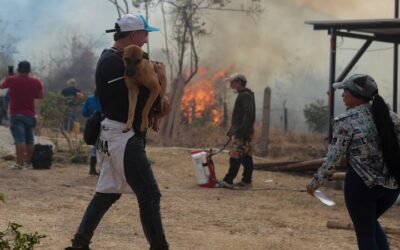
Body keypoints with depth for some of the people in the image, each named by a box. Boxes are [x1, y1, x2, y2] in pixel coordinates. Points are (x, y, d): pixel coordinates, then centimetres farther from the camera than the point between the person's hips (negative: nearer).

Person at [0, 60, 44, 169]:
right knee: (29, 140, 13)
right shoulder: (36, 81, 1)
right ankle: (29, 162, 18)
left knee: (19, 139, -11)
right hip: (30, 114, 4)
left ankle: (20, 163, -17)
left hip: (16, 114, -4)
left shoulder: (11, 80, -6)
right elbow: (41, 95, 11)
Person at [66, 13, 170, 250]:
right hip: (123, 136, -11)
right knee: (149, 194, -9)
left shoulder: (115, 59, 16)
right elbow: (133, 100, -21)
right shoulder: (113, 62, -17)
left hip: (115, 136, 11)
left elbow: (131, 94, 18)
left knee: (108, 192, 18)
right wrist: (158, 76, -9)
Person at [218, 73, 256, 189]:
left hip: (242, 133, -10)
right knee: (246, 157, 9)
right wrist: (231, 130, 24)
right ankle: (246, 181, 11)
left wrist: (242, 131, -25)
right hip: (239, 132, 10)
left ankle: (228, 181, -13)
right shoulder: (242, 95, 20)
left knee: (235, 156, -11)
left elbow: (248, 115, -22)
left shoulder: (246, 96, -13)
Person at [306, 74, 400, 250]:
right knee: (370, 221, 28)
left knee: (365, 233, 10)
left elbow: (333, 159, -9)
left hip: (361, 184, -6)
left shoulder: (346, 121, -10)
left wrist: (315, 183, 2)